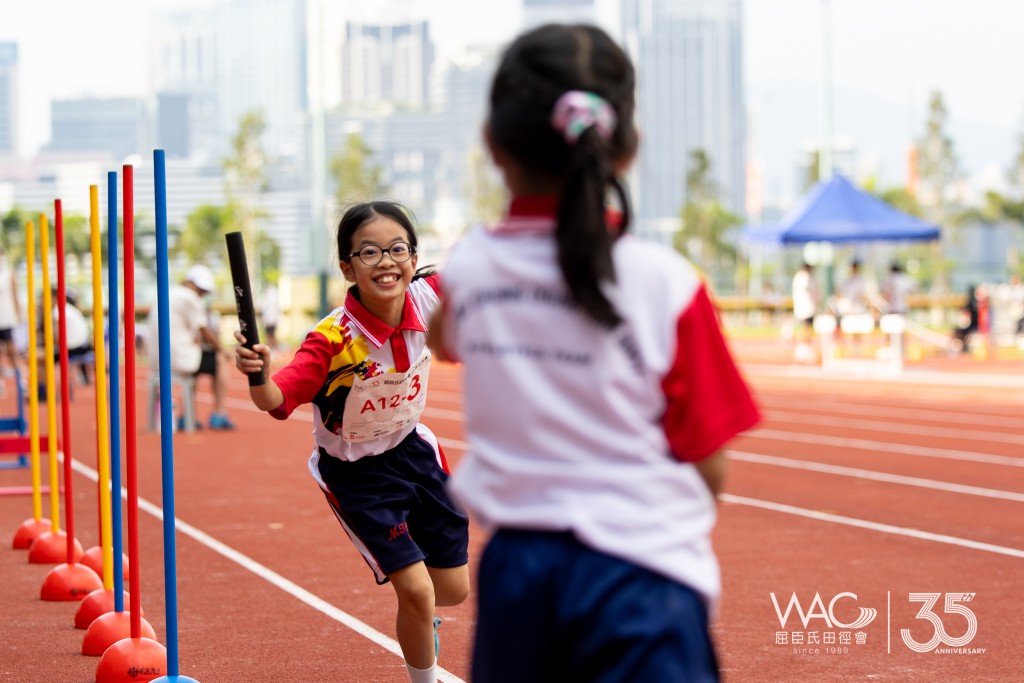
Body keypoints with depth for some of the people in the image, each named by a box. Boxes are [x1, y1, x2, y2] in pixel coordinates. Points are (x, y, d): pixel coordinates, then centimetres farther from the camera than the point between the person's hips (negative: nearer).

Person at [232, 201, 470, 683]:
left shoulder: (426, 298, -20)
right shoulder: (334, 339, -33)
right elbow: (276, 398, -45)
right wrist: (260, 374, -65)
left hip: (411, 449, 5)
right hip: (355, 473, -5)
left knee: (453, 589, 13)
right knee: (415, 589, -14)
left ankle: (420, 619, 51)